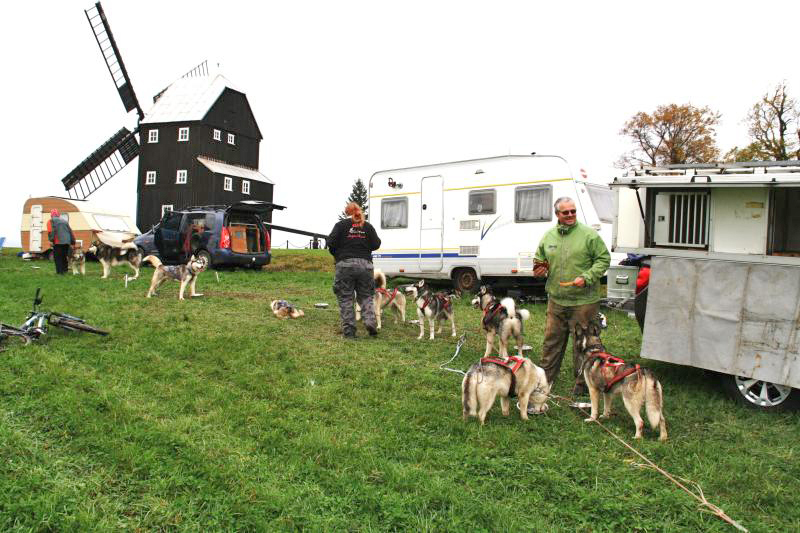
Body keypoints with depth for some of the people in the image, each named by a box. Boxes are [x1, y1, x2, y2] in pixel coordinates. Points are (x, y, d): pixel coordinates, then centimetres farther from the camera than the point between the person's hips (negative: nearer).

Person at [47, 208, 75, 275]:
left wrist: (51, 240, -14)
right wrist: (73, 242, 21)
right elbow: (70, 231, 19)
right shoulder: (64, 221, 22)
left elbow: (50, 231, -10)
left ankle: (60, 271, -2)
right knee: (64, 257, 16)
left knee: (57, 257, 2)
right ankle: (65, 270, 16)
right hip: (67, 241, 5)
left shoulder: (51, 221, 6)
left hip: (58, 242, -5)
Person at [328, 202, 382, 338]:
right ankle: (370, 321, -7)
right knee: (365, 296, 14)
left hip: (345, 264, -2)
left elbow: (331, 242, -5)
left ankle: (349, 330, 4)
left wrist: (336, 254, 14)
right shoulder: (367, 226, 9)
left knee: (345, 298, 5)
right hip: (365, 264, 2)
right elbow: (376, 244, 5)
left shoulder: (341, 225, 2)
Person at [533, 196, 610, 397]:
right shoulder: (548, 237, 9)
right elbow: (539, 259, 21)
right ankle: (544, 378, 26)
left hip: (584, 300, -4)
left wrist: (586, 278, -17)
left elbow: (604, 259, -5)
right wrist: (538, 269, -1)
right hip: (556, 300, 4)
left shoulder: (589, 235, -6)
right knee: (551, 340, 13)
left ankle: (582, 384, 19)